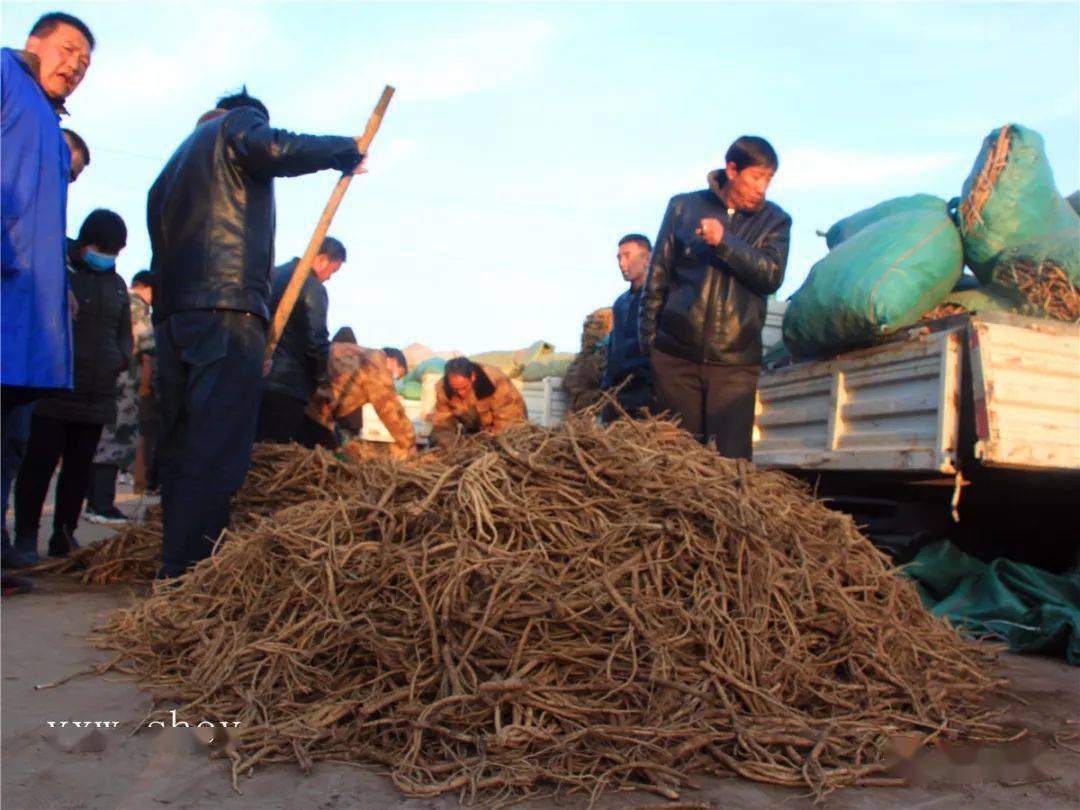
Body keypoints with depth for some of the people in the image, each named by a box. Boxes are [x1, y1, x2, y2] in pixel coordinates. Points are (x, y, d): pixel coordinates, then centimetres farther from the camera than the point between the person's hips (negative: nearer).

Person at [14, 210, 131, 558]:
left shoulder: (117, 285, 16)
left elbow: (124, 331, 23)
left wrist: (121, 357, 4)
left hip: (97, 395, 5)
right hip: (53, 390, -5)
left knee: (79, 468, 8)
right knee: (40, 463, -3)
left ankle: (64, 536, 17)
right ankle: (26, 537, 5)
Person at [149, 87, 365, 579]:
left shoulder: (172, 165, 34)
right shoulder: (240, 120, 13)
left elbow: (162, 247, 26)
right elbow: (268, 149, -12)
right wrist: (345, 150, 0)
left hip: (171, 314, 8)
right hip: (226, 308, -8)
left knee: (181, 446, 9)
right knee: (217, 450, -12)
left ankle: (175, 567, 12)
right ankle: (191, 571, -15)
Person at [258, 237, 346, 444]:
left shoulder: (273, 275, 16)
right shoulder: (313, 288, -9)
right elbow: (316, 340, -14)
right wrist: (322, 380, 1)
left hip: (257, 377, 8)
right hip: (286, 384, -8)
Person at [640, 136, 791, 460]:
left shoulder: (774, 220, 8)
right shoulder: (683, 207, 8)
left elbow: (771, 276, -8)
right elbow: (657, 275, 9)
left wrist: (725, 242, -19)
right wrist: (648, 335, 5)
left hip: (735, 360, 0)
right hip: (676, 354, 1)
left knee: (731, 458, -6)